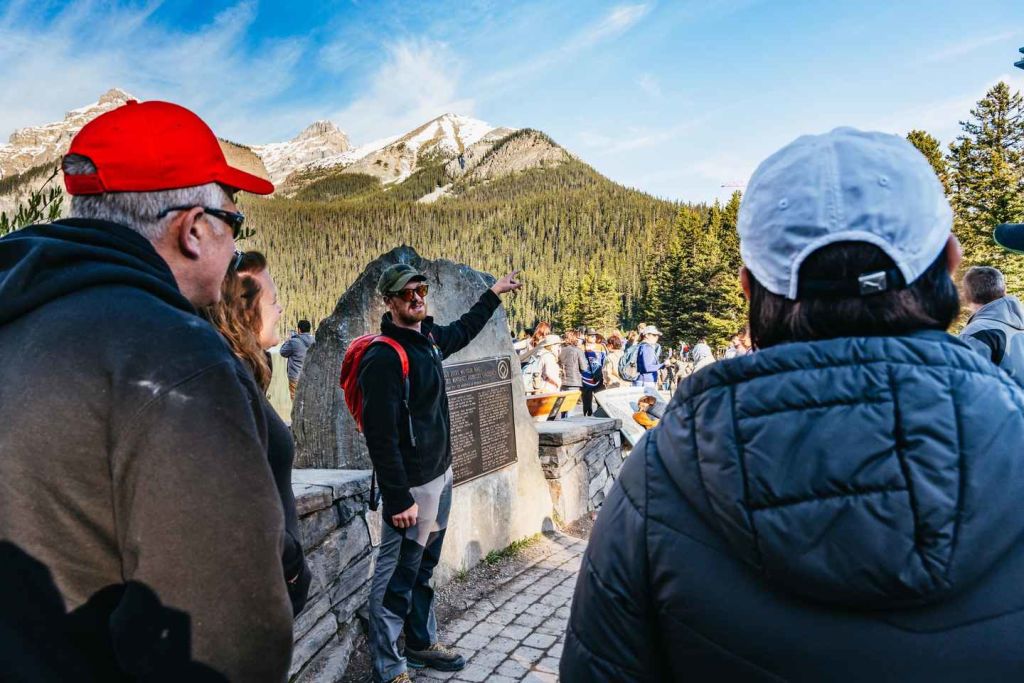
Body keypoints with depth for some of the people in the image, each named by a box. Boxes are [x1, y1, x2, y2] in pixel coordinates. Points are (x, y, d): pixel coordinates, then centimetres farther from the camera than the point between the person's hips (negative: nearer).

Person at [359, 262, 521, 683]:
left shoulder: (429, 337, 7)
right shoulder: (383, 357, -20)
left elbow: (463, 331, 32)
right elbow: (380, 436, -23)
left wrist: (494, 294, 39)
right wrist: (398, 499, -23)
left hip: (441, 477, 9)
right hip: (411, 488, -9)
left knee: (423, 569, 21)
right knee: (396, 578, 1)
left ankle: (423, 644, 37)